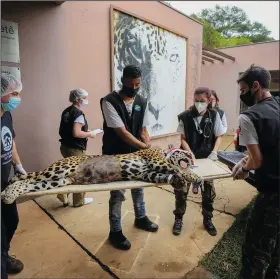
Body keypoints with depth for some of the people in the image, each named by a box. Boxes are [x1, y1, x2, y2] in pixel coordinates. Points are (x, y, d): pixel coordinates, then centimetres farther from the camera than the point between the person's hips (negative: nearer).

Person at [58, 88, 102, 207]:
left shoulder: (66, 111, 10)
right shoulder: (78, 113, -18)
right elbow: (76, 133, -27)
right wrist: (90, 134, -12)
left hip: (65, 146, 9)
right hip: (75, 149, -9)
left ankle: (63, 195, 26)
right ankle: (79, 200, 22)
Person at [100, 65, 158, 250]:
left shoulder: (142, 102, 1)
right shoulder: (109, 101, -18)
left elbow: (143, 129, 2)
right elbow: (121, 132, -25)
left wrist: (149, 149, -15)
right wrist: (144, 146, -30)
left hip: (136, 153, 6)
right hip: (115, 156, -6)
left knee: (138, 186, 20)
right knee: (118, 193, 2)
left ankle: (141, 218, 44)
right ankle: (115, 232, 22)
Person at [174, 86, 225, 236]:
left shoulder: (214, 115, -7)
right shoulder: (185, 116, -10)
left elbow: (219, 137, 2)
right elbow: (183, 139, -6)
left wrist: (214, 153, -12)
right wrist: (190, 154, -19)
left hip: (206, 159, 1)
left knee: (209, 191, 11)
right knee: (181, 189, 2)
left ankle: (207, 220, 34)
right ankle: (178, 219, 25)